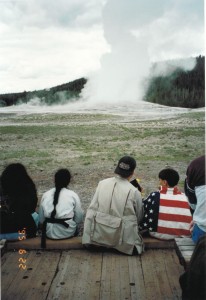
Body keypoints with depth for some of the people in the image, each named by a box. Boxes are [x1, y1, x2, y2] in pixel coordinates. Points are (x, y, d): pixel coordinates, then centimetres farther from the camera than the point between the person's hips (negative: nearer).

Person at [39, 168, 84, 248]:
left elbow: (41, 219, 3)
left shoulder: (45, 195, -1)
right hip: (67, 232, -2)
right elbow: (79, 218, -5)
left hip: (49, 232, 3)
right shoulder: (73, 195, -9)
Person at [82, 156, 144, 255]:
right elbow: (138, 216, 0)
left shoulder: (102, 183, -6)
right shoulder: (134, 192, -15)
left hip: (99, 236, 4)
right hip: (121, 238, -3)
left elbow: (92, 209, -3)